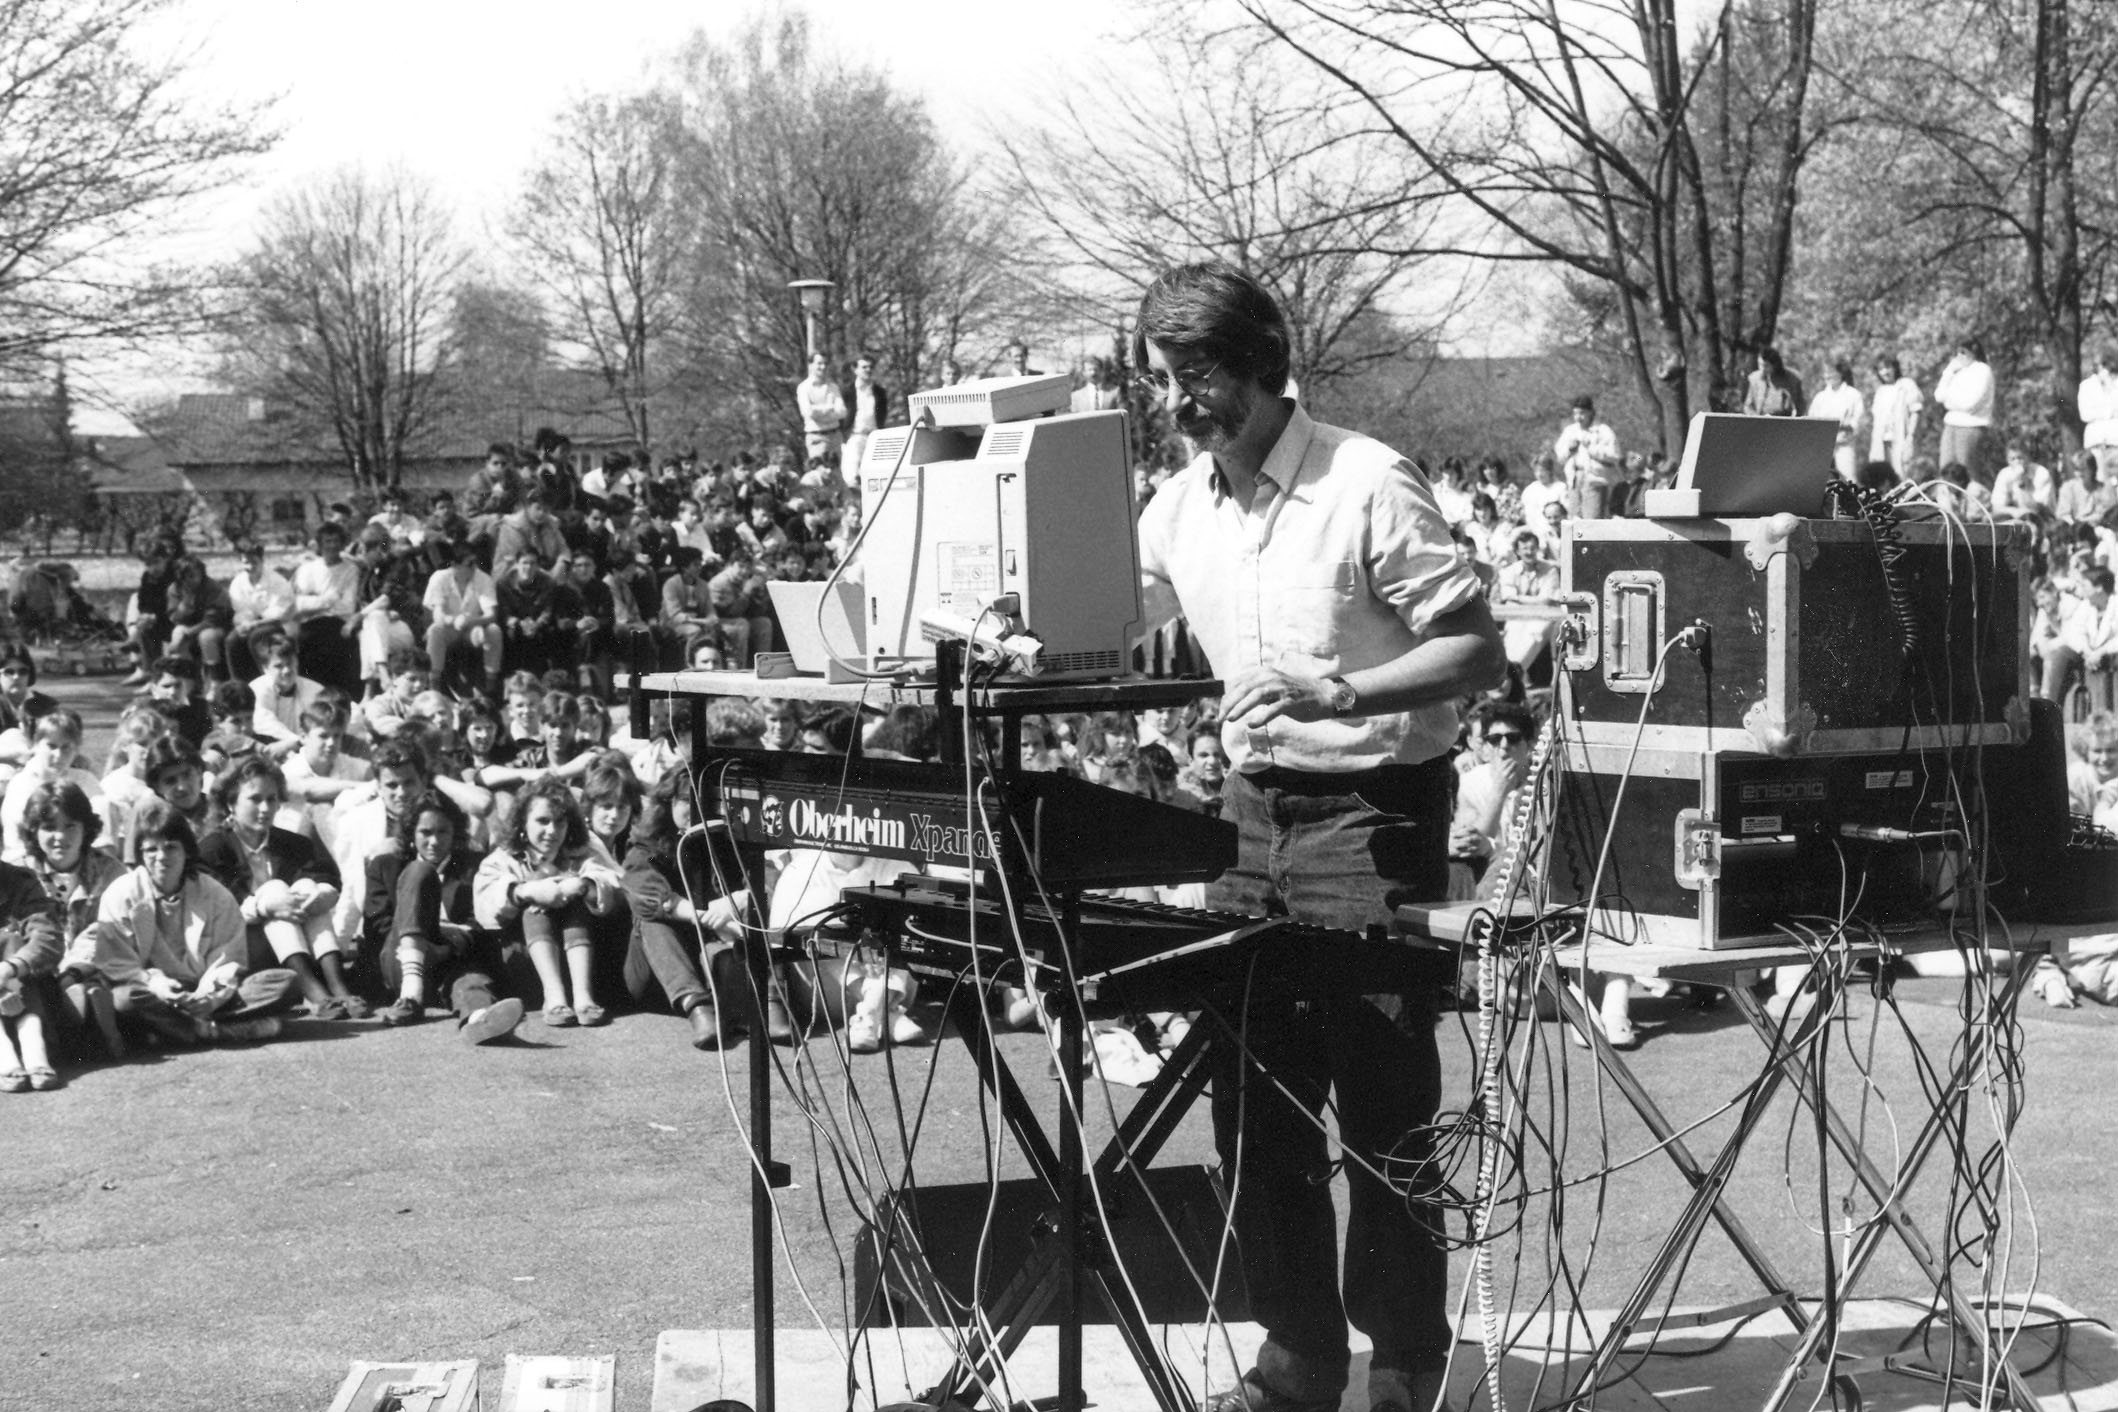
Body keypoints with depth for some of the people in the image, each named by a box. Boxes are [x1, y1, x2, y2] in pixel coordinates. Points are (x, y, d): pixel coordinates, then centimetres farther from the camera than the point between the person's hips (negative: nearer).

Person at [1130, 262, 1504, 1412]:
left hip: (1372, 812, -6)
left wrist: (1341, 694, -28)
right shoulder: (1177, 509, 6)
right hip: (1254, 812, 7)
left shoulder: (1368, 485, -14)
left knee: (1383, 1111, -1)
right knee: (1252, 1105, 8)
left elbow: (1478, 651, -15)